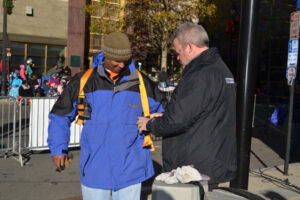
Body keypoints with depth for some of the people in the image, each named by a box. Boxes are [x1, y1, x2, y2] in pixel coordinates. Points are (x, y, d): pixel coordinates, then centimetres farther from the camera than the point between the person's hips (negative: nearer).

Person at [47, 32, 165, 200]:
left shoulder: (141, 83, 1)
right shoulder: (83, 82, -1)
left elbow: (163, 109, 14)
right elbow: (60, 116, 8)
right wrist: (59, 148, 2)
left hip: (129, 171, 0)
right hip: (95, 171, 0)